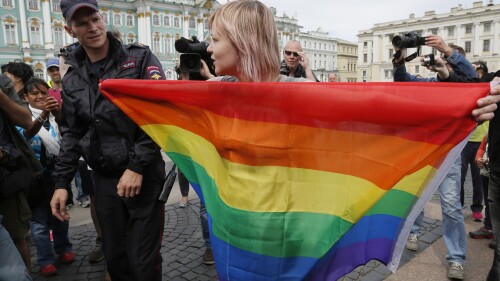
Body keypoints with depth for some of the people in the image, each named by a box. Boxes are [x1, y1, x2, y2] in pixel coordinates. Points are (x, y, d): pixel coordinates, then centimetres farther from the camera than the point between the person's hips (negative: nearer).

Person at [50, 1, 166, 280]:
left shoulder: (140, 58, -4)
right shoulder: (72, 79, 10)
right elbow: (72, 134, 16)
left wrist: (137, 166, -16)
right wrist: (62, 182, 9)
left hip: (145, 175, -4)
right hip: (104, 178, 5)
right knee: (115, 258, 15)